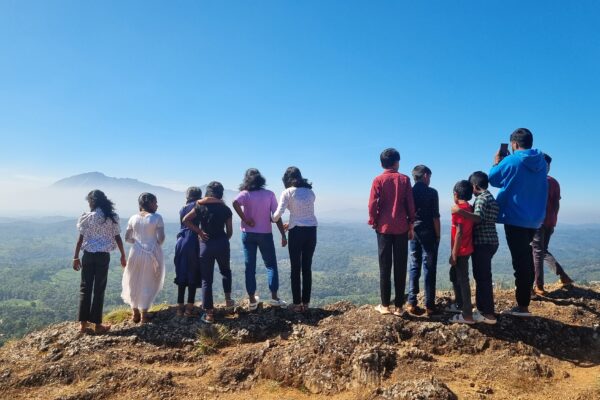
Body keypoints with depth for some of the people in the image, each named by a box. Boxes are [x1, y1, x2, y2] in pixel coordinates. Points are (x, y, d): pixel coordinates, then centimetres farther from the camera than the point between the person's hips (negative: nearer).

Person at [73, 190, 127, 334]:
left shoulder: (88, 217, -4)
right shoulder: (112, 217, -1)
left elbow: (80, 238, -3)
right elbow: (117, 238, 2)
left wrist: (76, 257, 3)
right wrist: (123, 255, 11)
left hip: (88, 255, 0)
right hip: (104, 256, 0)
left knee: (85, 288, 10)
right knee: (99, 289, 7)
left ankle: (83, 323, 14)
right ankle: (97, 324, 12)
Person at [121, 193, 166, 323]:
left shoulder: (133, 218, 3)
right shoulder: (157, 217, -11)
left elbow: (127, 238, 5)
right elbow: (161, 238, -14)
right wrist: (155, 245, 6)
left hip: (136, 252, 4)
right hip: (152, 253, -4)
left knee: (134, 283, 17)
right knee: (148, 283, 9)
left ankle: (135, 312, 25)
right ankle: (144, 314, 14)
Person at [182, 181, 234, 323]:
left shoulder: (200, 206, 0)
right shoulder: (225, 209, 0)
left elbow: (185, 220, -4)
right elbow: (229, 231, 3)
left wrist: (199, 232, -2)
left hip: (206, 244, 0)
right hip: (222, 243, 1)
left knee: (206, 279, 6)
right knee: (225, 271, 28)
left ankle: (209, 313, 8)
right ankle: (228, 299, 23)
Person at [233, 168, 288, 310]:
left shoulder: (245, 193, -4)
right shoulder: (269, 194, -2)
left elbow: (235, 203, -27)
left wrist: (245, 220, -17)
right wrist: (283, 235, -3)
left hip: (248, 234, 0)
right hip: (265, 234, 0)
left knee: (250, 267, 7)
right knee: (271, 265, 11)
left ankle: (252, 300, 12)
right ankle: (274, 297, 5)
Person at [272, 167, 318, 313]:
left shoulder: (288, 192, -2)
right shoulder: (310, 192, 13)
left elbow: (279, 213, -11)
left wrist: (273, 220, 11)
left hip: (297, 231, -4)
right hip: (311, 230, 4)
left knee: (295, 268, 5)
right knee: (307, 268, 9)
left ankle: (297, 303, 8)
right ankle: (306, 302, 13)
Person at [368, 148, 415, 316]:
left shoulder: (378, 180, -2)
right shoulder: (404, 179, 2)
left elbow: (373, 204, -6)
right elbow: (410, 204, 1)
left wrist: (373, 221, 9)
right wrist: (411, 225, 9)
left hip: (384, 227, -1)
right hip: (401, 228, 1)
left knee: (385, 267, 6)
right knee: (400, 267, 5)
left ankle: (385, 305, 9)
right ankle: (399, 306, 8)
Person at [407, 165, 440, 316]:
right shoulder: (432, 192, -6)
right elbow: (435, 217, -9)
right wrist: (438, 236, -2)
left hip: (413, 233, 4)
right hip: (428, 234, -4)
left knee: (414, 267, 8)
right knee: (429, 269, 2)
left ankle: (412, 303, 5)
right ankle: (429, 305, 5)